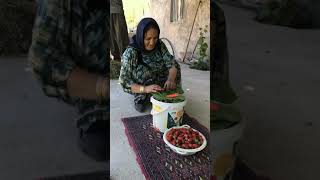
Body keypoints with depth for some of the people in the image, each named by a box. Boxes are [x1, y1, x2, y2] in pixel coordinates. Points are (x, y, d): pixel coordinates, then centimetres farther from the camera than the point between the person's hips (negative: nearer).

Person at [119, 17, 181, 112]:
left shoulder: (160, 45, -13)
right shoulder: (130, 53, -26)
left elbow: (172, 64, -18)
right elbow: (124, 81, -28)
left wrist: (171, 79, -39)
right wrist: (145, 89, -44)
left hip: (158, 84, 4)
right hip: (140, 87, -4)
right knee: (142, 71, -32)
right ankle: (141, 98, -9)